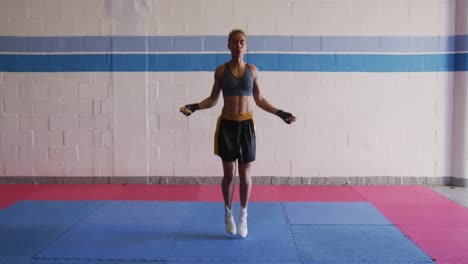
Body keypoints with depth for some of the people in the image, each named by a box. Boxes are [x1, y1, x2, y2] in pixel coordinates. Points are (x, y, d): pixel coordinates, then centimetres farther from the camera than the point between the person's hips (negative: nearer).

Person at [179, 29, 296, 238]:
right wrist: (194, 107, -8)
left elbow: (259, 99, 9)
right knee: (229, 174, 6)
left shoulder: (252, 70, 3)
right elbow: (213, 99, 6)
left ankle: (243, 215, 24)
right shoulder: (221, 70, 0)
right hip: (227, 125, -1)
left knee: (245, 175, 5)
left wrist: (280, 113, 4)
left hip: (246, 125, 1)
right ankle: (228, 213, 28)